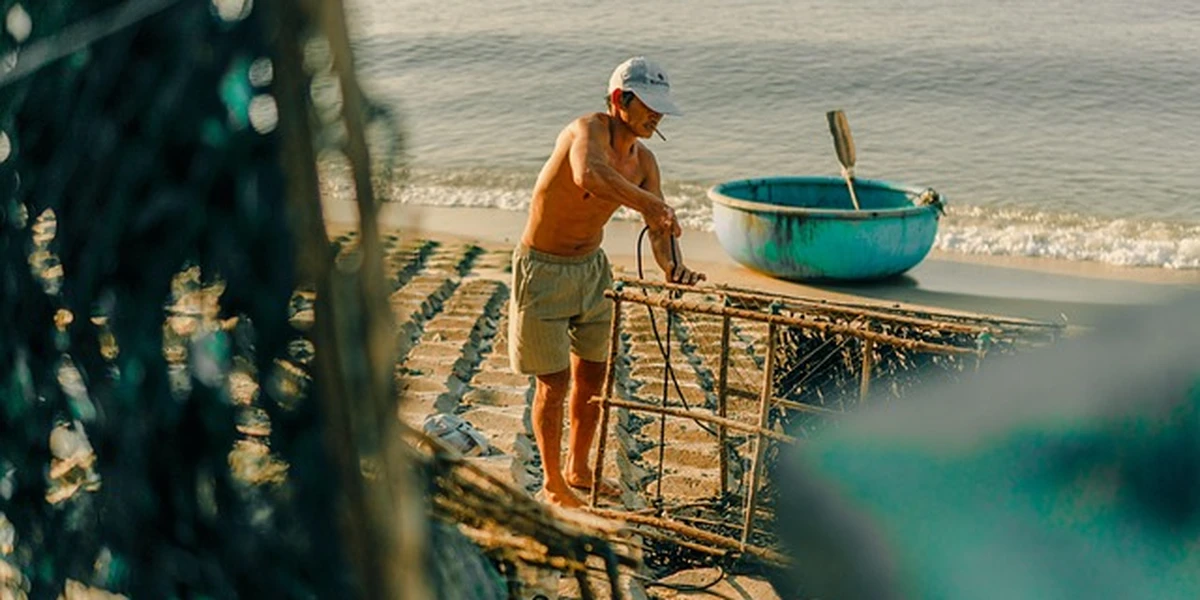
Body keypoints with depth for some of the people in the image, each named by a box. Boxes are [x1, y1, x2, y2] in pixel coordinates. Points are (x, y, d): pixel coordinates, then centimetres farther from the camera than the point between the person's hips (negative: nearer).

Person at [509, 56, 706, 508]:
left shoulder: (642, 160, -2)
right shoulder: (588, 130, -25)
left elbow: (659, 227, -4)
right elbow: (588, 174, -49)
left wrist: (672, 266, -24)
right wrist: (648, 204, -56)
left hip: (591, 267, 7)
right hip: (543, 271, -7)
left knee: (592, 375, 14)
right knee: (555, 382, 0)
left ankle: (577, 469, 35)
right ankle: (552, 485, 19)